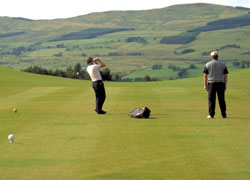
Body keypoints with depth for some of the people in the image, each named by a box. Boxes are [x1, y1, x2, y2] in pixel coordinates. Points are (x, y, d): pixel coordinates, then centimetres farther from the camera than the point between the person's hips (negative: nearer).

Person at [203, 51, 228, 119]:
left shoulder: (208, 64, 2)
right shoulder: (222, 64, 5)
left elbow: (205, 75, 0)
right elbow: (225, 76, 4)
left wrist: (205, 85, 6)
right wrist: (225, 85, 9)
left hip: (211, 83, -1)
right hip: (221, 83, 1)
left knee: (211, 99, 1)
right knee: (221, 99, 6)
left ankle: (211, 114, -3)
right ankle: (224, 114, 7)